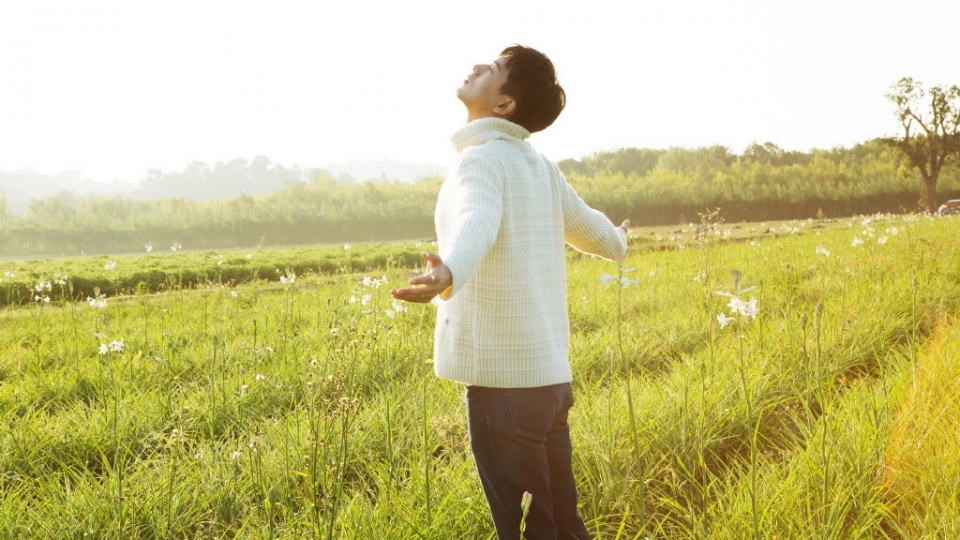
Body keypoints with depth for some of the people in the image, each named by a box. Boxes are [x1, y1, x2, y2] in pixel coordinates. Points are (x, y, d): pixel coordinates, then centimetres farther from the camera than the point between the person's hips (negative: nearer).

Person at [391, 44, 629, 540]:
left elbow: (477, 223, -33)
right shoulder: (539, 166, 12)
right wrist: (617, 242, 51)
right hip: (550, 374, 8)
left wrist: (449, 273, -55)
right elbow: (586, 226, 28)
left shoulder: (483, 159, -12)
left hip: (504, 379, -8)